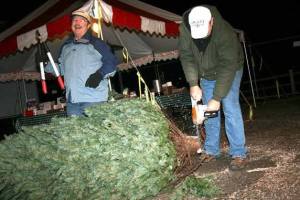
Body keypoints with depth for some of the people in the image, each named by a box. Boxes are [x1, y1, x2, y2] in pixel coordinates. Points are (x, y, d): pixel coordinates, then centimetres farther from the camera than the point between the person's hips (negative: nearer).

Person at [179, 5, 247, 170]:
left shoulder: (225, 33, -37)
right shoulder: (185, 29, -24)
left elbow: (228, 67, -36)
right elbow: (186, 57, -17)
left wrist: (217, 98, -36)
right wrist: (193, 84, -25)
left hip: (229, 71, -4)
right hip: (206, 75, 4)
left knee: (230, 109, -14)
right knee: (209, 112, 4)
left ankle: (239, 154, -8)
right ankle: (211, 151, 14)